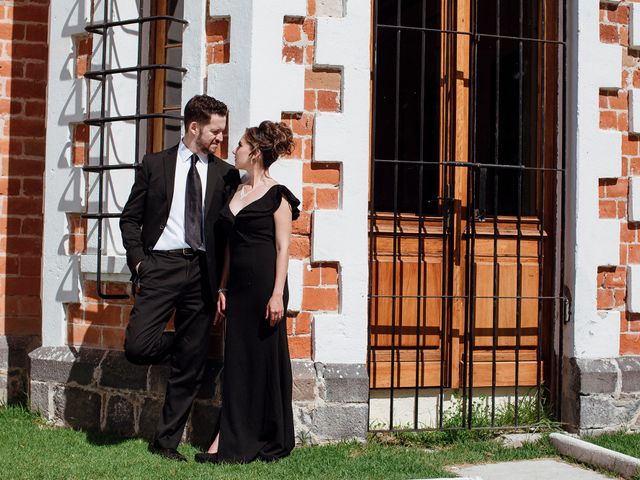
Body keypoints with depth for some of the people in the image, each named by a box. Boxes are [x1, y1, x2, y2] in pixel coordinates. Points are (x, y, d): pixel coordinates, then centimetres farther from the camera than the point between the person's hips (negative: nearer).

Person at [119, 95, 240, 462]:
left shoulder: (226, 175, 10)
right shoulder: (155, 165, 7)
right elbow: (131, 218, 8)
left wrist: (222, 282, 1)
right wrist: (138, 261, -5)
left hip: (202, 272, 1)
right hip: (161, 266, -1)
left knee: (190, 368, 3)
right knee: (137, 347, -16)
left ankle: (167, 440, 16)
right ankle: (176, 346, 18)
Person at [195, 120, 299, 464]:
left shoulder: (276, 196, -6)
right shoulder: (237, 192, 14)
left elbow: (283, 248, -9)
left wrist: (277, 294, -15)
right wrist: (223, 287, 13)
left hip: (264, 284, -7)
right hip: (238, 285, 7)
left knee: (265, 359, 1)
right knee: (236, 359, 6)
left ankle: (271, 442, 11)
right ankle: (228, 440, 8)